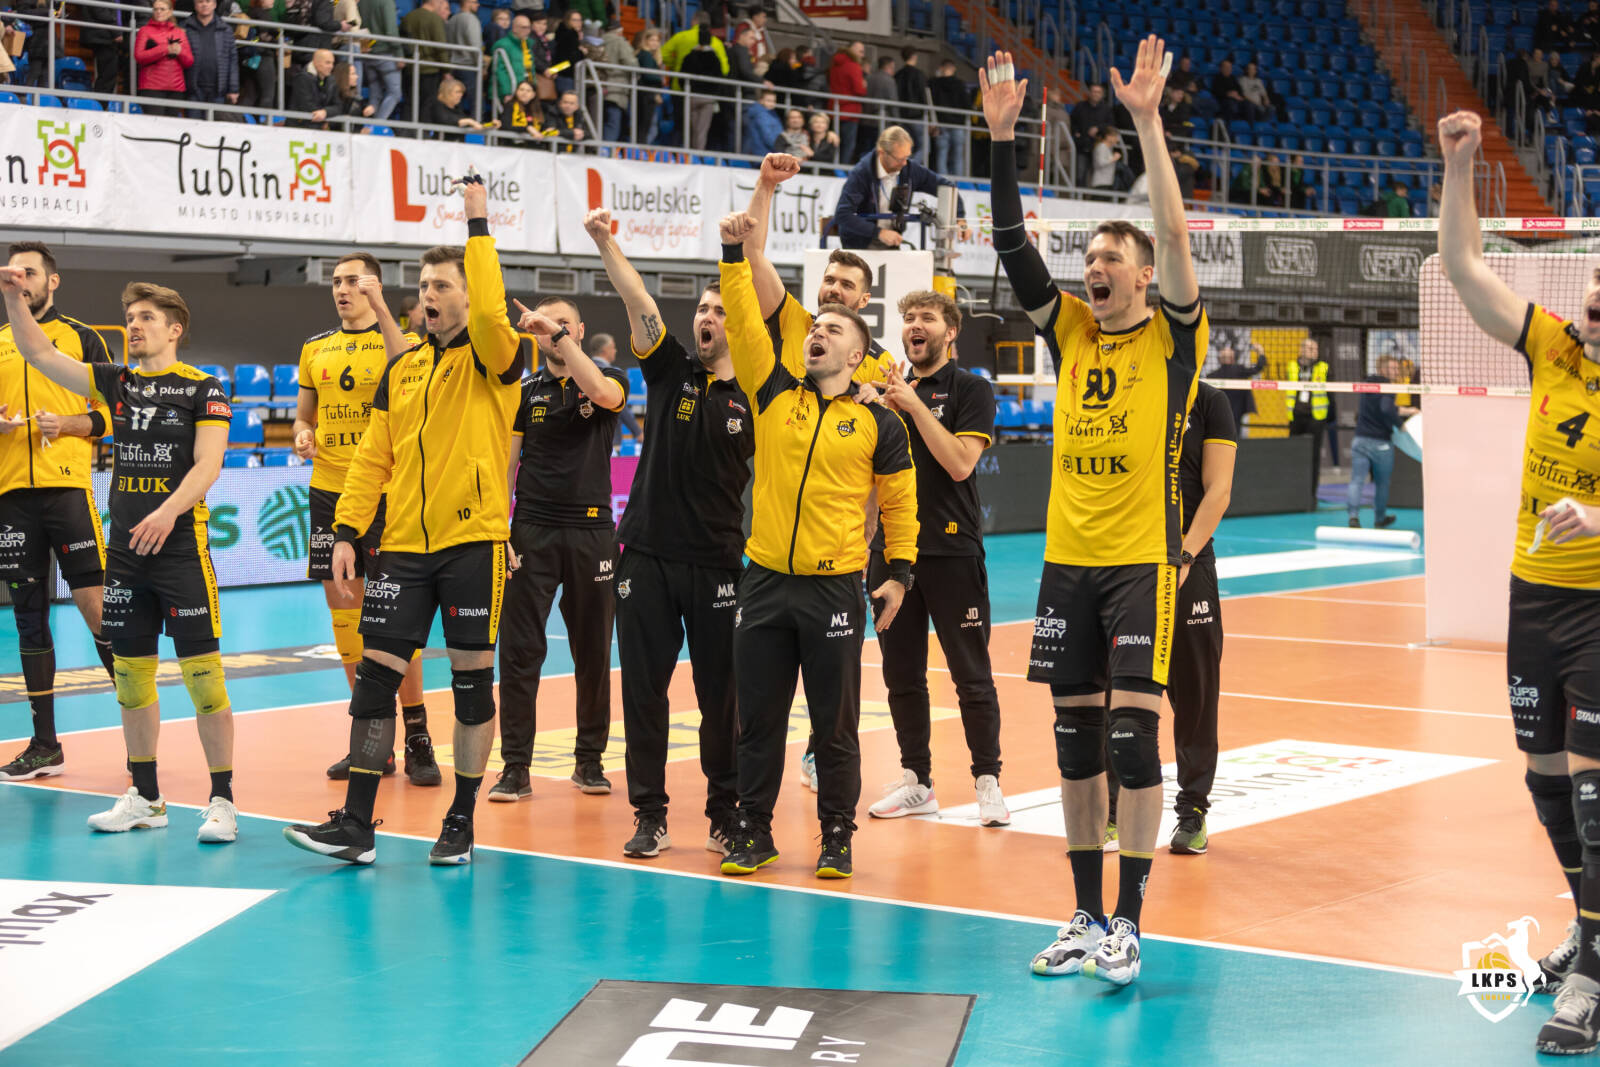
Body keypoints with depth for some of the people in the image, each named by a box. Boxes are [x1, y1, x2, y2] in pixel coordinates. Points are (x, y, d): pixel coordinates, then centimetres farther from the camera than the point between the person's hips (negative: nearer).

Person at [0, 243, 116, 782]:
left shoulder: (81, 338, 5)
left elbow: (112, 413, 3)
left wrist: (70, 423, -14)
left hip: (67, 484, -4)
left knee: (93, 602, -10)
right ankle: (45, 744, 12)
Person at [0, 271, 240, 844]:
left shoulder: (202, 388, -2)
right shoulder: (116, 383, 13)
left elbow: (207, 464, -11)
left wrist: (169, 510, -26)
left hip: (181, 543, -6)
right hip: (125, 545, 6)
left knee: (201, 672, -7)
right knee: (130, 671, 9)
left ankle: (222, 801, -1)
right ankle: (145, 798, 20)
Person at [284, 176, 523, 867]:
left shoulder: (491, 359, -1)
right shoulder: (401, 369, 14)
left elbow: (490, 312, -25)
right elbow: (374, 457, 13)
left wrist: (477, 224, -21)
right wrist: (346, 531, 4)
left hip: (473, 539, -5)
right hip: (404, 544, 5)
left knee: (472, 676, 3)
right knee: (376, 672, 1)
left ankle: (461, 822, 13)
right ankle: (356, 824, 6)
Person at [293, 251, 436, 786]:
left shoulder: (396, 339, -1)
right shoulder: (314, 348, 15)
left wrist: (381, 309, -27)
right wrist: (303, 435, 0)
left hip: (383, 490, -5)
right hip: (328, 489, 5)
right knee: (342, 610, 7)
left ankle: (417, 738, 0)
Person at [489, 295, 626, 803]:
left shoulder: (609, 377, 4)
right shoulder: (525, 392, 9)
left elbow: (603, 393, -22)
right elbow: (506, 465, 8)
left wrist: (560, 336, -23)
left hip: (591, 528, -1)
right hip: (533, 529, 1)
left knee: (593, 652, 6)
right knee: (520, 650, -4)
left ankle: (589, 759, 18)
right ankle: (515, 767, -1)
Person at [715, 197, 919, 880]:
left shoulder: (877, 422, 3)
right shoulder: (774, 395, 7)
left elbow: (900, 499, 8)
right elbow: (744, 324, -2)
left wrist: (900, 572, 3)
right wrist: (735, 254, -12)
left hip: (835, 588, -2)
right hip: (766, 582, 2)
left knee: (834, 722, 3)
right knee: (758, 717, 6)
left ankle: (837, 837, 14)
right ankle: (753, 833, 17)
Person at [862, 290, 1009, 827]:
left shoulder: (971, 390, -2)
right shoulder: (889, 390, 13)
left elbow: (960, 463, -15)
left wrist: (914, 405, -16)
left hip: (952, 551, -5)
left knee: (972, 676, 0)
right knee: (902, 675, 8)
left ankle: (988, 782, 8)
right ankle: (916, 782, 18)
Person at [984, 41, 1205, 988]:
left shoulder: (1174, 336, -1)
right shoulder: (1072, 330, 10)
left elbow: (1174, 234, -14)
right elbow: (1013, 244, 4)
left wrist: (1148, 120, -20)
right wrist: (1004, 138, -5)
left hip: (1141, 560, -5)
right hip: (1068, 557, 5)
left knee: (1134, 733, -7)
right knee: (1077, 739, 8)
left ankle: (1128, 926, -1)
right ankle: (1087, 918, 17)